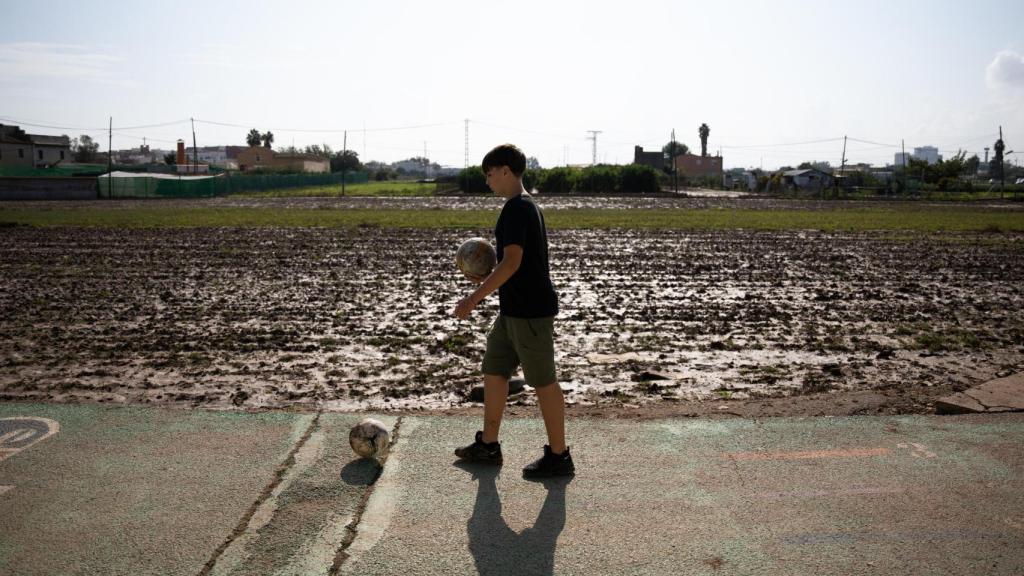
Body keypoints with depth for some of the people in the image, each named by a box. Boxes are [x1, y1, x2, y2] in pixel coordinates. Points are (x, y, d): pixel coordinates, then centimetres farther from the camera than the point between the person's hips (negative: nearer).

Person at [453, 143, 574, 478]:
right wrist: (487, 278, 15)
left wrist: (475, 298, -22)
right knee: (493, 372, 15)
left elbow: (512, 262, -25)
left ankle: (559, 457, 13)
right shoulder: (524, 205, 14)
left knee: (543, 381, 0)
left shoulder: (517, 208, -17)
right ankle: (488, 446, 27)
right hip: (514, 310, 10)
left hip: (530, 311, -10)